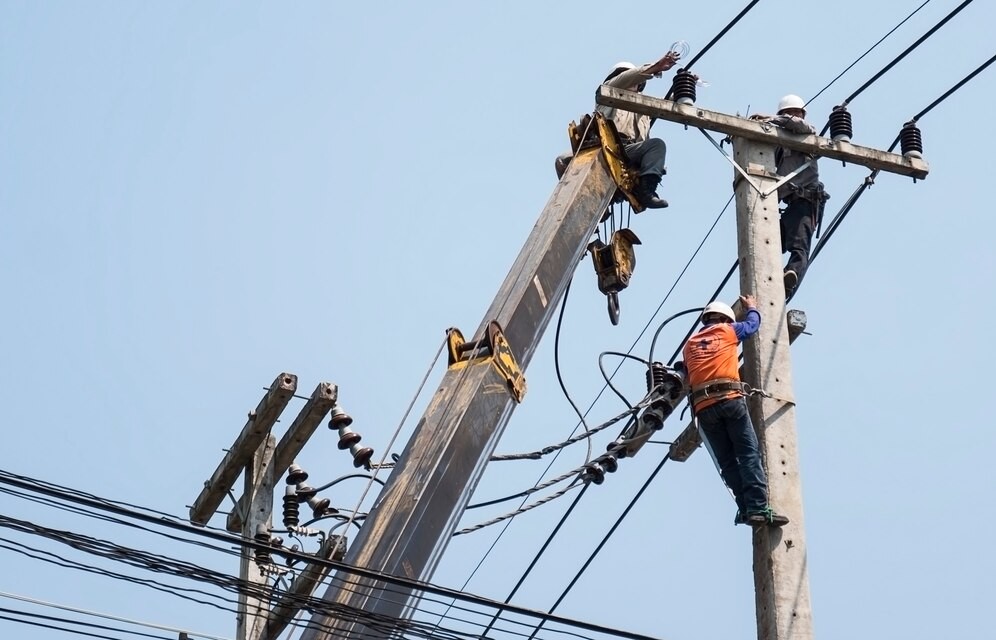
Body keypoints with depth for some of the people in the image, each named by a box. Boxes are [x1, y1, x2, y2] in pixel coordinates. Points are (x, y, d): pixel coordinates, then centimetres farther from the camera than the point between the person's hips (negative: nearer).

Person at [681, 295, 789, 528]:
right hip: (730, 399, -4)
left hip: (703, 408, 4)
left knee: (727, 461, 4)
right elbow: (753, 324, 33)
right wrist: (752, 308, 53)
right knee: (749, 454, -9)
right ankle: (758, 508, -22)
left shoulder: (689, 345, 25)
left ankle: (746, 508, -8)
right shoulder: (727, 331, 17)